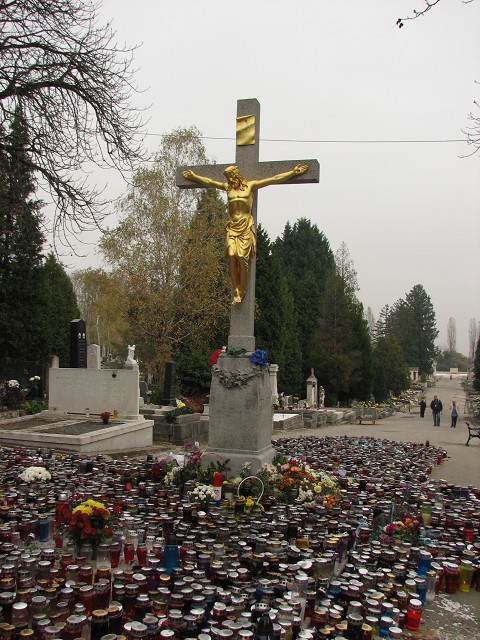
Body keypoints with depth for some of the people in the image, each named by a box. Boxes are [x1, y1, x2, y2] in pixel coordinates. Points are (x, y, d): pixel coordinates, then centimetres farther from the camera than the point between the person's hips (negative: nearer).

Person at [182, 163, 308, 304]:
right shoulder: (227, 187, 20)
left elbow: (275, 179, 9)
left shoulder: (251, 185, 10)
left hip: (246, 225, -3)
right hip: (232, 226, 3)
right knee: (231, 256, -14)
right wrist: (194, 176, 42)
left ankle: (242, 291, -4)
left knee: (242, 257, -14)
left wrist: (293, 172, 6)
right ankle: (236, 292, -10)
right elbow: (208, 181, 33)